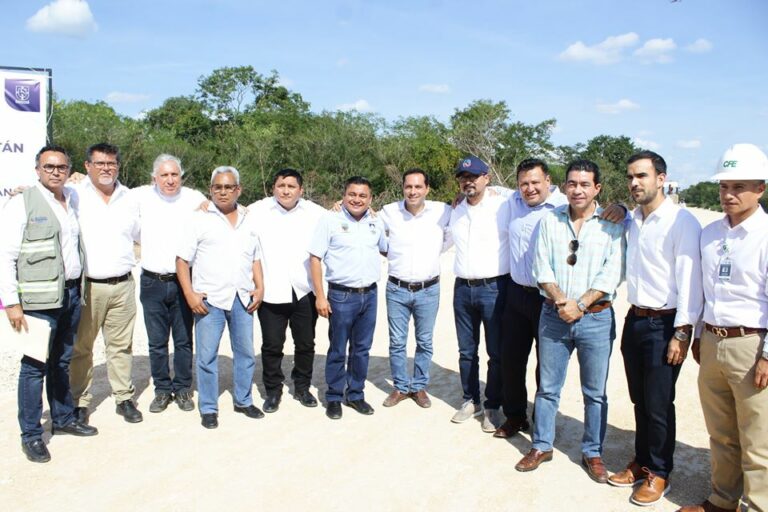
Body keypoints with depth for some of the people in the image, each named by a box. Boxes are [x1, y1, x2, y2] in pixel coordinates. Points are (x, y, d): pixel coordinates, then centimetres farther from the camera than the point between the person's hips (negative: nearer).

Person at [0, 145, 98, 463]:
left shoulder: (72, 201, 11)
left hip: (71, 294, 6)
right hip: (39, 300, -6)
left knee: (62, 362, 16)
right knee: (35, 366, 0)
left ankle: (63, 419, 30)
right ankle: (31, 435, 12)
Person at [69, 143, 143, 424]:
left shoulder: (129, 198, 12)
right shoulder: (75, 195, -1)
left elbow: (139, 233, 24)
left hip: (123, 285, 3)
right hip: (86, 285, -3)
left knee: (121, 346, 9)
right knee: (81, 347, 5)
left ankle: (124, 398, 19)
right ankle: (80, 401, 19)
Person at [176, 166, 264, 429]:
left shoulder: (249, 219, 12)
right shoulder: (199, 219, 0)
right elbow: (182, 259, -3)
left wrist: (260, 287, 4)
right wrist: (190, 294, -11)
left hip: (243, 298, 4)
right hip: (209, 299, -4)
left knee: (245, 352, 11)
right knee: (207, 355, 2)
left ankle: (243, 400, 28)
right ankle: (208, 408, 16)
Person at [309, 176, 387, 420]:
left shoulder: (376, 222, 7)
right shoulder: (331, 220, -6)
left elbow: (386, 249, 26)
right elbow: (315, 258, -7)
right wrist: (320, 296, -10)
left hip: (369, 294, 4)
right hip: (341, 296, -4)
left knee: (362, 349, 13)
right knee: (338, 351, 6)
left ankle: (356, 394, 28)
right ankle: (334, 398, 22)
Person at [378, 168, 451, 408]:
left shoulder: (443, 211, -7)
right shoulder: (389, 211, -5)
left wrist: (436, 250, 5)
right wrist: (388, 251, 3)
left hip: (429, 290, 0)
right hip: (397, 289, 0)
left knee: (425, 343, 11)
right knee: (396, 343, 9)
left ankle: (419, 387, 28)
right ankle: (400, 387, 26)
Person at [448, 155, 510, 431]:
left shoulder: (504, 207, -7)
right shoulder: (455, 212, 10)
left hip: (494, 288, -5)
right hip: (463, 288, 5)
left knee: (496, 353, 6)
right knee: (466, 351, 15)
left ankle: (492, 407, 20)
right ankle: (470, 400, 30)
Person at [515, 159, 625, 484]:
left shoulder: (612, 223, -2)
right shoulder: (550, 220, 6)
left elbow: (612, 272, -9)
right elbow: (542, 266, 0)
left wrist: (580, 304, -16)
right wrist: (560, 301, -13)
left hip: (596, 317, -2)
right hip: (553, 315, 2)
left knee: (595, 392, 9)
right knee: (547, 387, 11)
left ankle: (593, 452, 27)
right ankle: (542, 446, 27)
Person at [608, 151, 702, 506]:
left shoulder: (681, 222, -13)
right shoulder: (632, 221, 9)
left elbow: (690, 280, -16)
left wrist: (682, 333, -18)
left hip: (663, 324, -7)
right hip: (634, 319, 7)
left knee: (659, 405, 4)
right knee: (639, 400, 16)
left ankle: (658, 473, 21)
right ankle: (641, 462, 32)